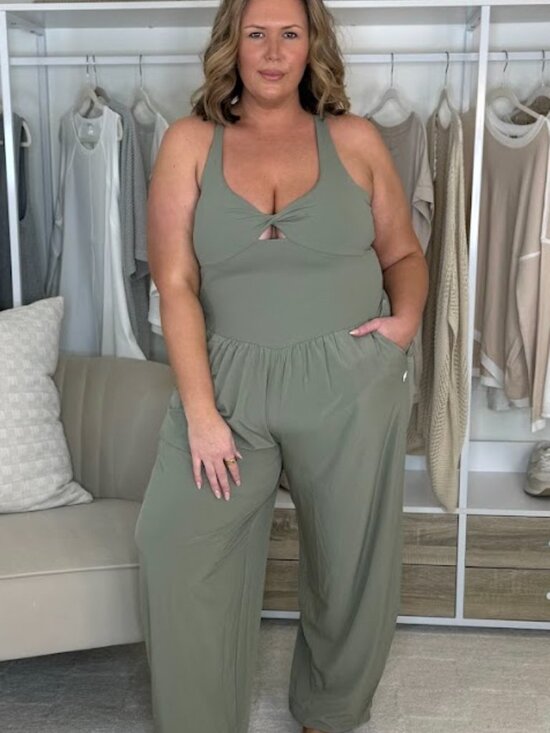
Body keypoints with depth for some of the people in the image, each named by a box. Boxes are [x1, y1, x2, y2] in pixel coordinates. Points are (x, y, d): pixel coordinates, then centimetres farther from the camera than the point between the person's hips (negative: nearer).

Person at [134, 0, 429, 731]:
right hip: (231, 380, 0)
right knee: (175, 547, -10)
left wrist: (407, 315, -9)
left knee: (348, 561, 12)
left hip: (350, 385, 1)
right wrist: (201, 413, -12)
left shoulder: (355, 139, 3)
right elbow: (175, 282, -7)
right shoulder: (191, 142, 0)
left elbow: (404, 252, 13)